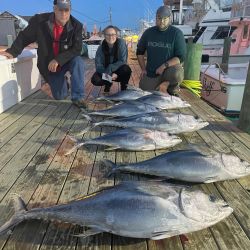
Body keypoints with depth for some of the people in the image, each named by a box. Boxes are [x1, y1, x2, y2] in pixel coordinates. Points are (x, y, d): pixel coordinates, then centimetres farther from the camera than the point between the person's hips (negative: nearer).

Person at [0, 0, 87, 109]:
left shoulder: (76, 26, -17)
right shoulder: (40, 21, -16)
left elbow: (77, 49, -22)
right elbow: (25, 37, -3)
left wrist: (58, 60, -31)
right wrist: (12, 51, -9)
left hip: (67, 61, 0)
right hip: (49, 65, 0)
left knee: (78, 61, -34)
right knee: (60, 96, -2)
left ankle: (78, 97, -23)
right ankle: (61, 81, 37)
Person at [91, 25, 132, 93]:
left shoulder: (121, 43, -18)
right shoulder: (101, 47, -11)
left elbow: (123, 61, -21)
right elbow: (98, 65, -14)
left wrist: (110, 69, -31)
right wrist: (109, 73, -32)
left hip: (118, 71, -2)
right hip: (106, 71, 2)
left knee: (126, 69, -35)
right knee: (95, 80, -25)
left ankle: (124, 87, -4)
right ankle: (108, 84, 12)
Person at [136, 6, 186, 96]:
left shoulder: (177, 33, -8)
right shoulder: (148, 32, 2)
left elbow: (181, 57, -13)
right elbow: (140, 52, 13)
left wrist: (164, 66, -24)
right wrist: (143, 69, 3)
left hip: (170, 68, -3)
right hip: (151, 72, 3)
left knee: (177, 73, -36)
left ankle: (172, 90, -1)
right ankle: (155, 87, 29)